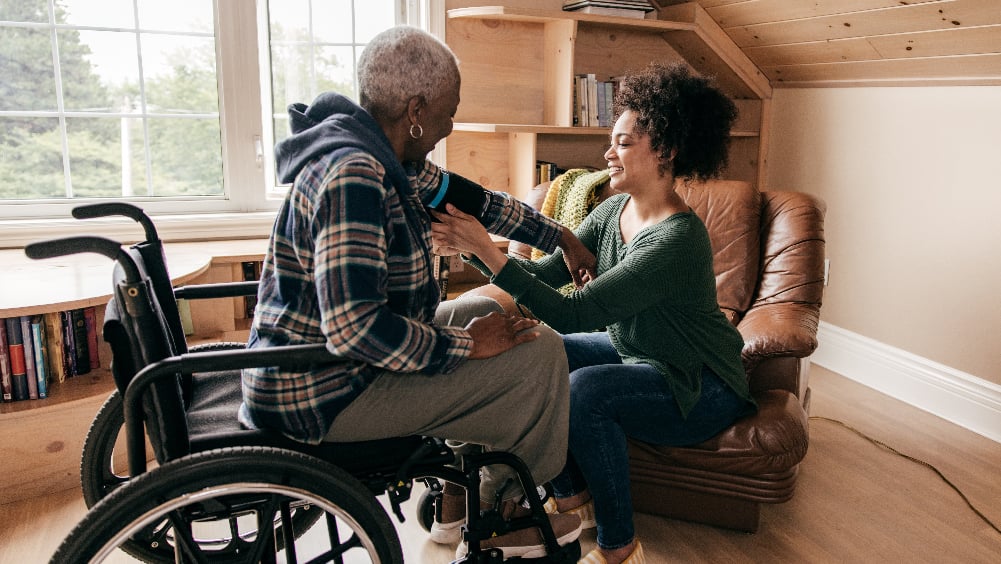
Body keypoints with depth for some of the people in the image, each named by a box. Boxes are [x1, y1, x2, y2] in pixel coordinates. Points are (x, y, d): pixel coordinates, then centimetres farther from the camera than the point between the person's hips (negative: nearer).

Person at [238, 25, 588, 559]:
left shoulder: (391, 158, 4)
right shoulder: (353, 175, -27)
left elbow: (470, 198, 17)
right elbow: (355, 327, -33)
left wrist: (561, 238, 25)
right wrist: (467, 344, -20)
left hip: (319, 356, 10)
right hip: (323, 395, -10)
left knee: (485, 311, 22)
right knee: (539, 352, -11)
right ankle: (501, 514, 17)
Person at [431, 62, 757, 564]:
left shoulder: (677, 240, -28)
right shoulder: (613, 210, -2)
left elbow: (573, 313, -33)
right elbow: (549, 270, -5)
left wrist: (488, 251, -36)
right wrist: (475, 248, -19)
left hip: (702, 390, -8)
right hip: (632, 352, 8)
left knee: (585, 389, -32)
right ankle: (571, 497, 9)